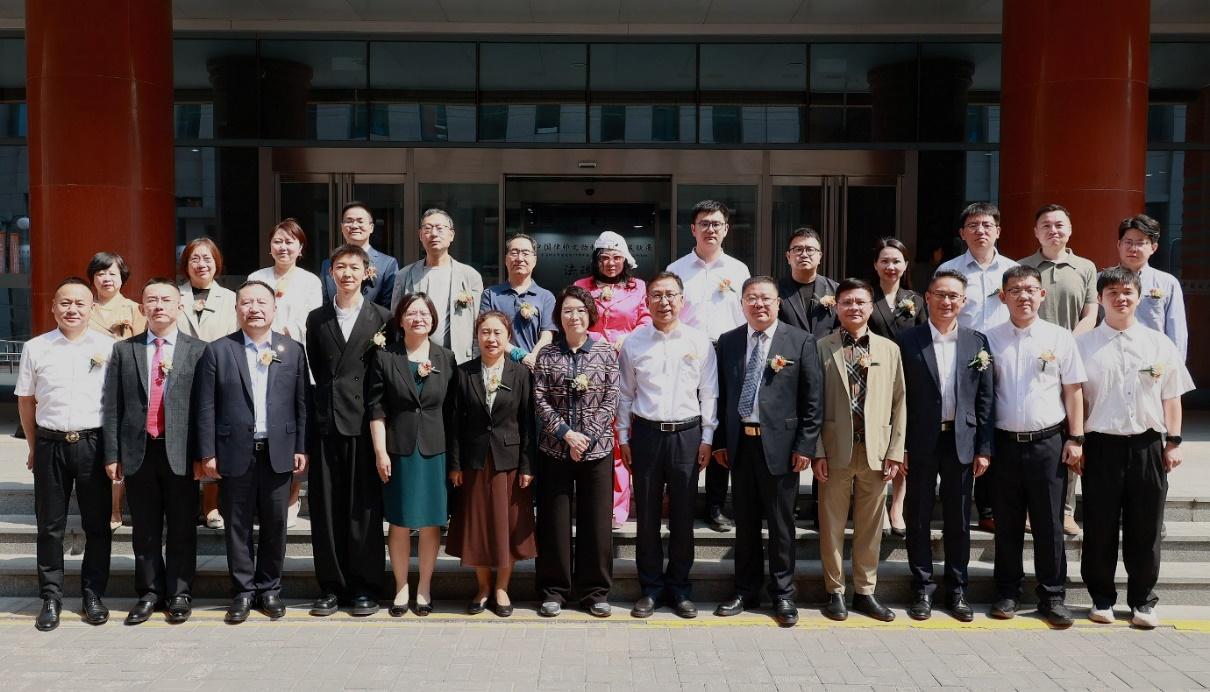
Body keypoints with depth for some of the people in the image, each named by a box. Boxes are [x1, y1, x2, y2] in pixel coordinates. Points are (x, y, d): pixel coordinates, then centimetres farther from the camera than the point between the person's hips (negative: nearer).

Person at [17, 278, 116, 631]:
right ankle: (51, 597, 20)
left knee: (97, 525, 7)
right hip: (51, 444, 1)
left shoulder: (108, 347, -1)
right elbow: (26, 401, 10)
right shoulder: (35, 348, 3)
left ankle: (93, 594, 21)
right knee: (50, 526, 9)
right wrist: (34, 447, 10)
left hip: (93, 443, -1)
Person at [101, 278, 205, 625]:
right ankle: (149, 593, 23)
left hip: (181, 452, -2)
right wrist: (112, 454, 0)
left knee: (182, 529, 7)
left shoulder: (198, 350, 1)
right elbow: (112, 406, 5)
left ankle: (179, 593, 19)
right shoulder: (123, 350, 7)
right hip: (138, 451, 2)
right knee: (144, 530, 11)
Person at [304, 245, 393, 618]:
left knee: (365, 506, 1)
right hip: (326, 421, 3)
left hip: (364, 421, -2)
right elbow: (315, 367, 12)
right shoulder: (316, 319, 12)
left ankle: (365, 586, 11)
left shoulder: (382, 318, 4)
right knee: (326, 506, 5)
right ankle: (331, 585, 15)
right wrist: (328, 397, 5)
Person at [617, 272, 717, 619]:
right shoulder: (633, 343, 2)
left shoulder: (699, 342, 1)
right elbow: (624, 394, 7)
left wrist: (707, 438, 1)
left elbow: (709, 394, 4)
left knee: (683, 517, 7)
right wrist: (623, 438, 6)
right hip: (646, 433, 0)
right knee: (647, 516, 7)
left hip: (687, 434, 0)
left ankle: (679, 588, 21)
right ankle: (651, 589, 20)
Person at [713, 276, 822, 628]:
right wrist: (720, 441, 5)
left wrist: (805, 446, -8)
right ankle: (746, 591, 24)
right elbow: (721, 394, 9)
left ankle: (783, 595, 19)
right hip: (740, 443, 3)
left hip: (780, 444, -3)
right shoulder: (727, 342, 7)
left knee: (780, 523, 6)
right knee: (745, 522, 12)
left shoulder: (800, 341, -2)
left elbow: (813, 400, -4)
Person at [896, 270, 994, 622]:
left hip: (962, 442, 2)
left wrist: (984, 448, 1)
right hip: (920, 443, -2)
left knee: (959, 520, 10)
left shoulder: (977, 342, 5)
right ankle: (922, 589, 18)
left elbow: (986, 398, 5)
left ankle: (956, 590, 22)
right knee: (919, 518, 7)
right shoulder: (908, 341, -2)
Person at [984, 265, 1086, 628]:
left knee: (1049, 523, 4)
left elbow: (1073, 391, 4)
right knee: (1007, 523, 9)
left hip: (1048, 442, -1)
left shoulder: (1060, 338, 2)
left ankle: (1052, 597, 15)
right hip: (1005, 443, 1)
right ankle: (1008, 592, 21)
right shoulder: (990, 339, 3)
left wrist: (1075, 438, -1)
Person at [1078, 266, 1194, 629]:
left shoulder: (1159, 344, 5)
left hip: (1147, 445, 1)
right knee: (1099, 528, 6)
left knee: (1144, 529, 8)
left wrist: (1173, 442, 4)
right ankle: (1101, 598, 21)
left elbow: (1171, 397, 8)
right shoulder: (1083, 345, 1)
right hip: (1101, 445, -1)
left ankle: (1143, 601, 22)